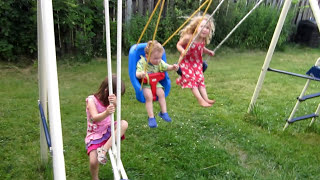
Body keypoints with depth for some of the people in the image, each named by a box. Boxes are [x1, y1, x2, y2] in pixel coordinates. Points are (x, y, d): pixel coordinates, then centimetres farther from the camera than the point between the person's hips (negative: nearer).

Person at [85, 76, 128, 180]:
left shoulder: (110, 99, 0)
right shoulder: (91, 100, -14)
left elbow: (117, 108, -23)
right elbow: (95, 118, -28)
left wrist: (115, 103, -48)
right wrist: (106, 113, -49)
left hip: (108, 130, 4)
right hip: (94, 135, -3)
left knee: (124, 124, -26)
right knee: (93, 162, -19)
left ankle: (104, 149, -25)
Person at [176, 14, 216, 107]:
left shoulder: (203, 40, -8)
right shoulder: (188, 37, -26)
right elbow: (179, 44, -14)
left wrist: (209, 52, -1)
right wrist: (182, 51, -33)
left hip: (197, 62, 5)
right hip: (186, 62, -5)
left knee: (200, 79, 2)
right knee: (192, 79, -8)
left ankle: (206, 98, 1)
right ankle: (200, 100, -8)